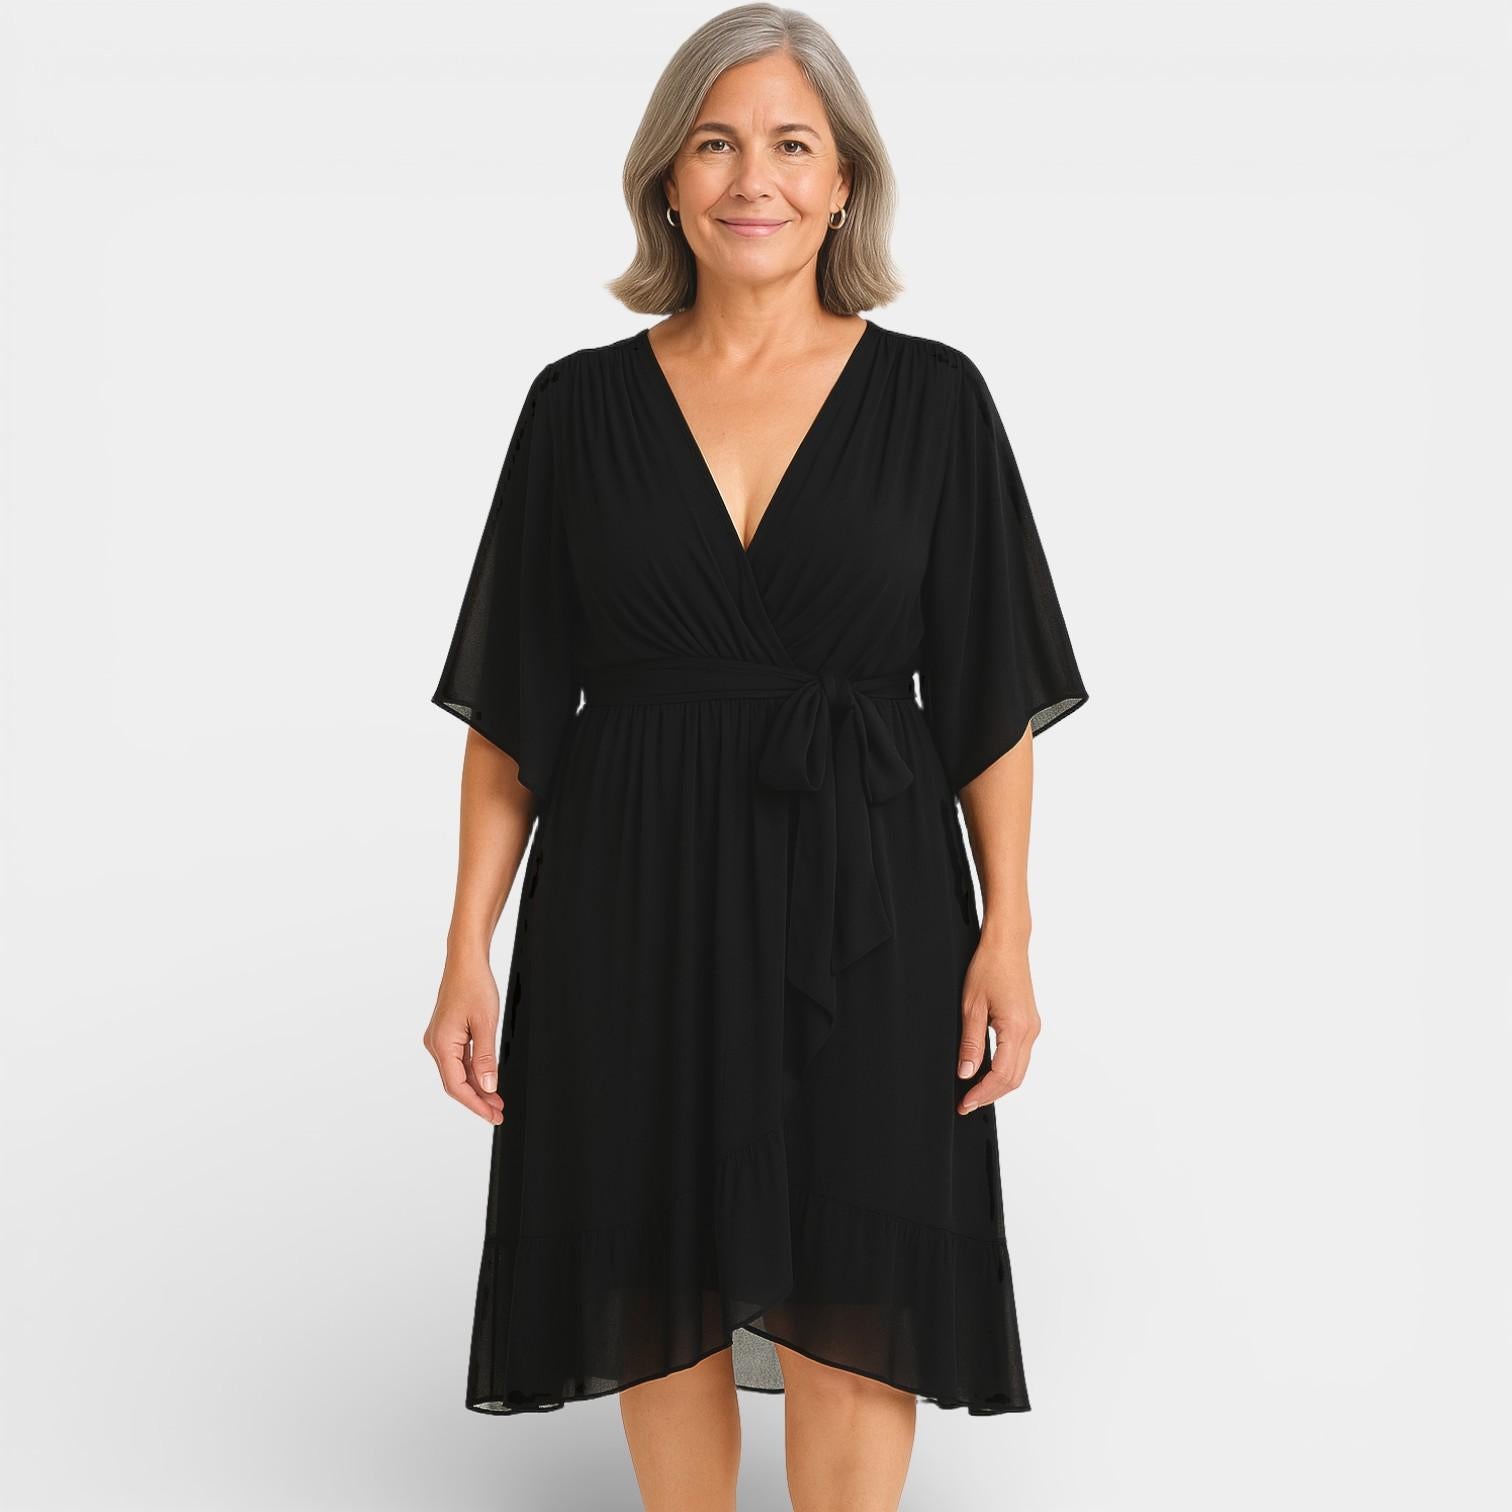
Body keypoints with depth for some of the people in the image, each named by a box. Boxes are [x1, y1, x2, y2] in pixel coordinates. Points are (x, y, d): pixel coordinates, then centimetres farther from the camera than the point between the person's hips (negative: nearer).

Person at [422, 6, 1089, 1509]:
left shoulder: (931, 396, 0)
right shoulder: (582, 403, 2)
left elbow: (993, 702, 2)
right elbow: (511, 710, 3)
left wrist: (1006, 932, -7)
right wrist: (469, 952, -2)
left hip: (862, 896, -1)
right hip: (634, 900, 1)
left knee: (847, 1308, 3)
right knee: (665, 1292, 11)